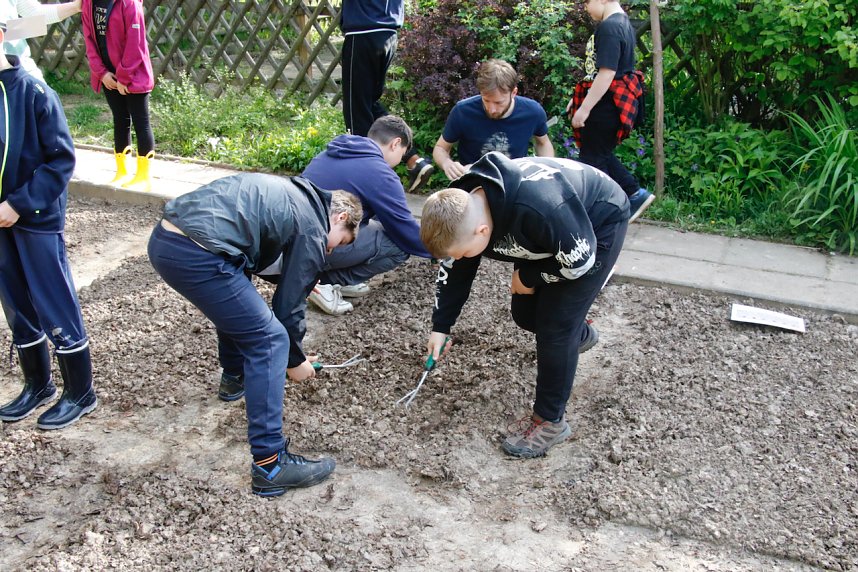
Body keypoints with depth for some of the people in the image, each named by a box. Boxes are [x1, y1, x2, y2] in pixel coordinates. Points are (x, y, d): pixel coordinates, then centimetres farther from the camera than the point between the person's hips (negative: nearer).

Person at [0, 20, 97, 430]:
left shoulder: (34, 93, -14)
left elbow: (62, 159, -13)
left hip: (36, 218, -6)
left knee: (55, 309, 3)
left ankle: (81, 394, 18)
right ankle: (38, 386, 33)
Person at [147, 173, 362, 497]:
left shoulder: (291, 193, 27)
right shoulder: (313, 230, 3)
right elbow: (289, 305, 5)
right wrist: (295, 362, 21)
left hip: (163, 239, 10)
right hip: (195, 256, -10)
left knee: (237, 302, 33)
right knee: (269, 340, -3)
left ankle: (234, 376, 51)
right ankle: (269, 465, -3)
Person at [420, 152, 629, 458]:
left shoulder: (537, 209, -44)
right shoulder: (462, 210, -20)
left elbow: (580, 261, -29)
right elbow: (454, 270, -4)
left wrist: (529, 278, -16)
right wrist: (440, 327, -2)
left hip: (598, 225, -7)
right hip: (550, 235, 7)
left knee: (554, 324, -12)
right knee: (525, 313, 11)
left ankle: (550, 420, 4)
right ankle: (578, 335, 43)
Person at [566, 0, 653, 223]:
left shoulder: (609, 27, -19)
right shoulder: (623, 23, 14)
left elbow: (606, 74, -25)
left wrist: (584, 108, -22)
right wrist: (582, 98, 23)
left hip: (606, 105, -10)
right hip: (613, 103, 10)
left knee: (591, 160, 1)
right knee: (601, 155, 21)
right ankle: (636, 194, 22)